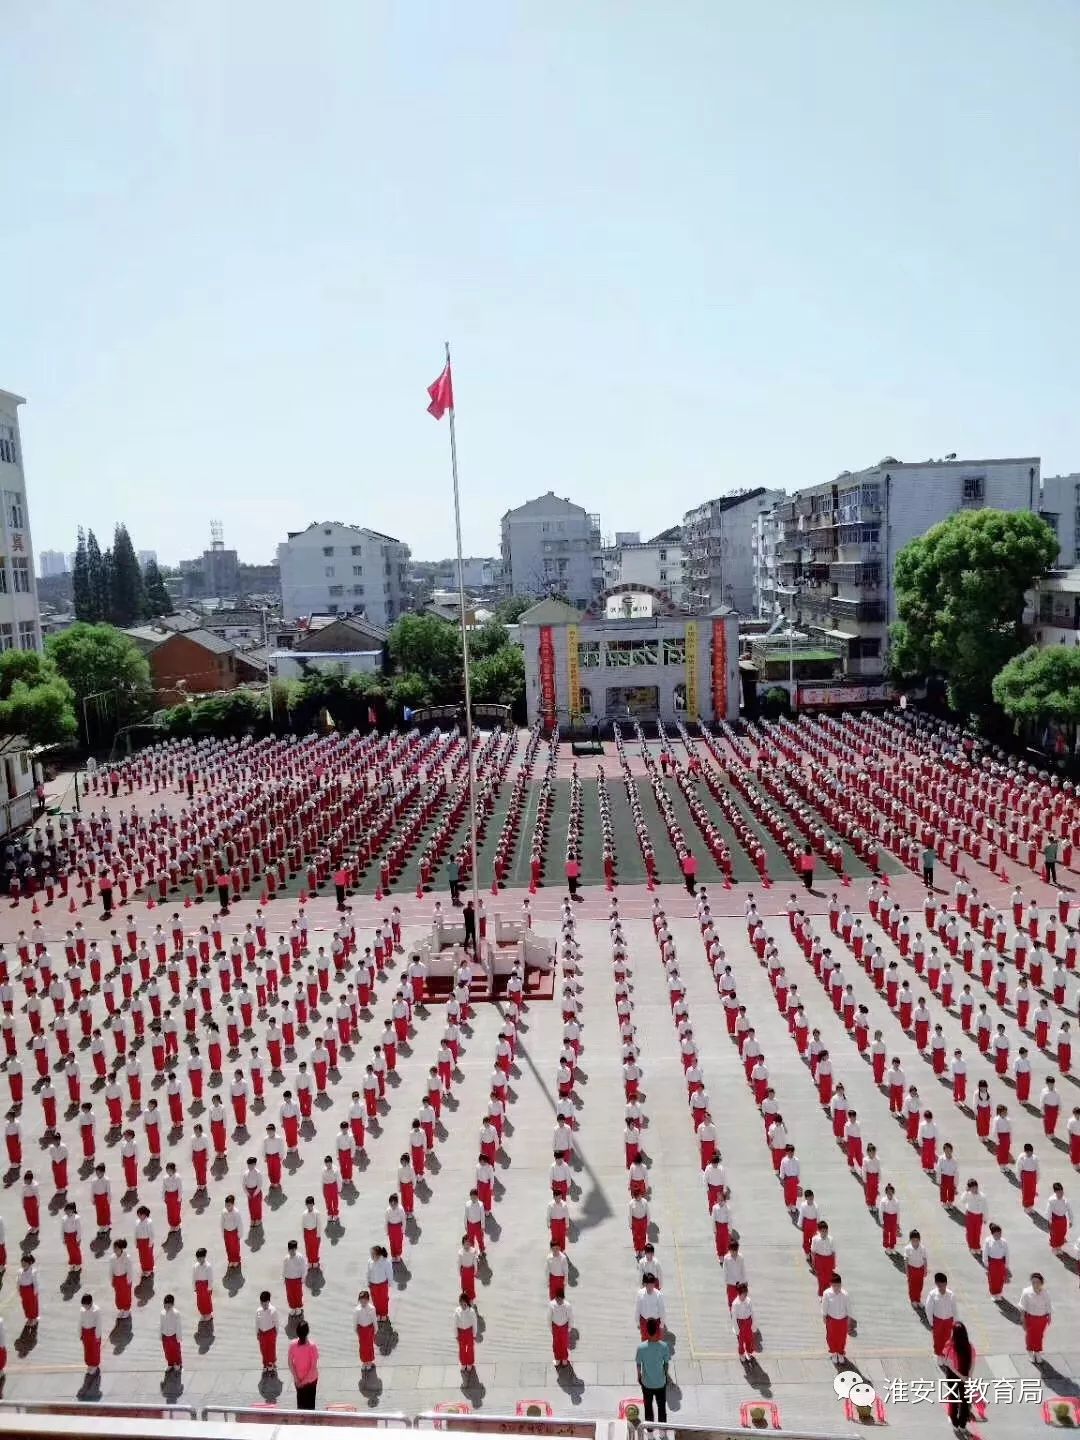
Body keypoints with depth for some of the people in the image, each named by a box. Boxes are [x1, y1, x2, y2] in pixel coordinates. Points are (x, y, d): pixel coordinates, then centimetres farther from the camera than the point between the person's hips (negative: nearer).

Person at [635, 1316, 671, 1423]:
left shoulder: (641, 1347, -24)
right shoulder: (664, 1346, -23)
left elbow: (639, 1365, -9)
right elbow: (666, 1364, -9)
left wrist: (639, 1376, 10)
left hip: (646, 1382, 0)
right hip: (661, 1382, 0)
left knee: (648, 1406, 23)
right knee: (662, 1406, 23)